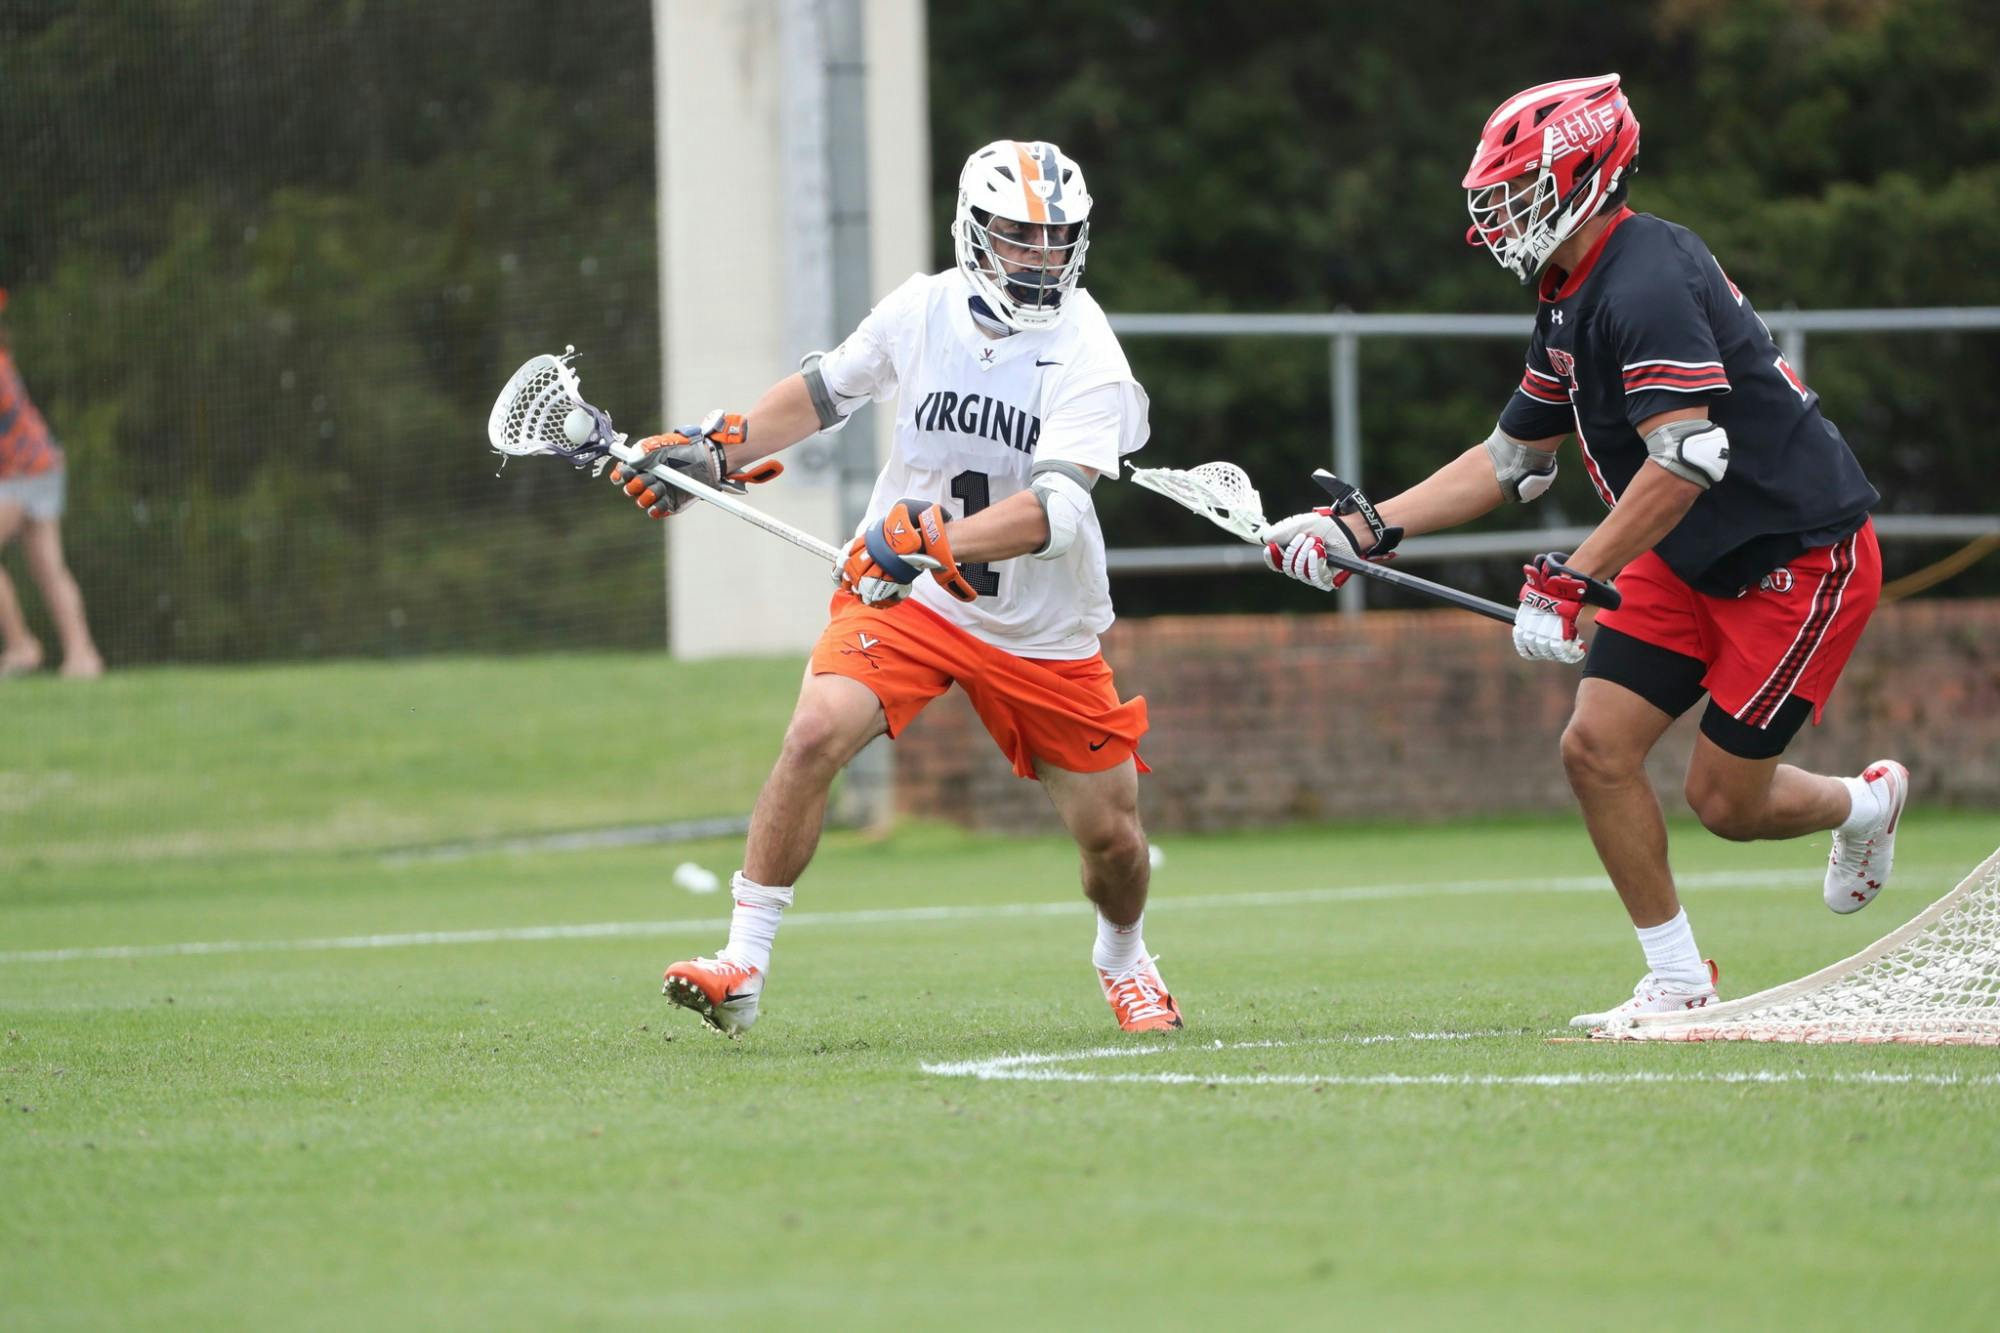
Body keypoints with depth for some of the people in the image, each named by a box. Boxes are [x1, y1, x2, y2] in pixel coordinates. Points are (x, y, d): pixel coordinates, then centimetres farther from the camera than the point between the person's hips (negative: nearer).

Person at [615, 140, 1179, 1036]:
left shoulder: (1086, 358, -17)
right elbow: (825, 391, 15)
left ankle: (1123, 960, 41)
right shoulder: (923, 309, -5)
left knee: (1112, 836, 5)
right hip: (901, 595, 1)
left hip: (1042, 631, -1)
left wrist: (935, 542, -43)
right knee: (817, 733, -25)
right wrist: (713, 452, 7)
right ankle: (742, 968, -18)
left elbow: (1053, 510, -30)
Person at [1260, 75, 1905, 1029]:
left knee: (1724, 800, -4)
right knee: (1596, 747, -3)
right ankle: (1678, 978, 8)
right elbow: (1512, 459, 16)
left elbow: (1688, 457, -34)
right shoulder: (1570, 303, 7)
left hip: (1801, 556, -9)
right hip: (1689, 561, 9)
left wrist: (1572, 582, -33)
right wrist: (1366, 528, 8)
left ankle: (1866, 803, 28)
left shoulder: (1645, 286, -25)